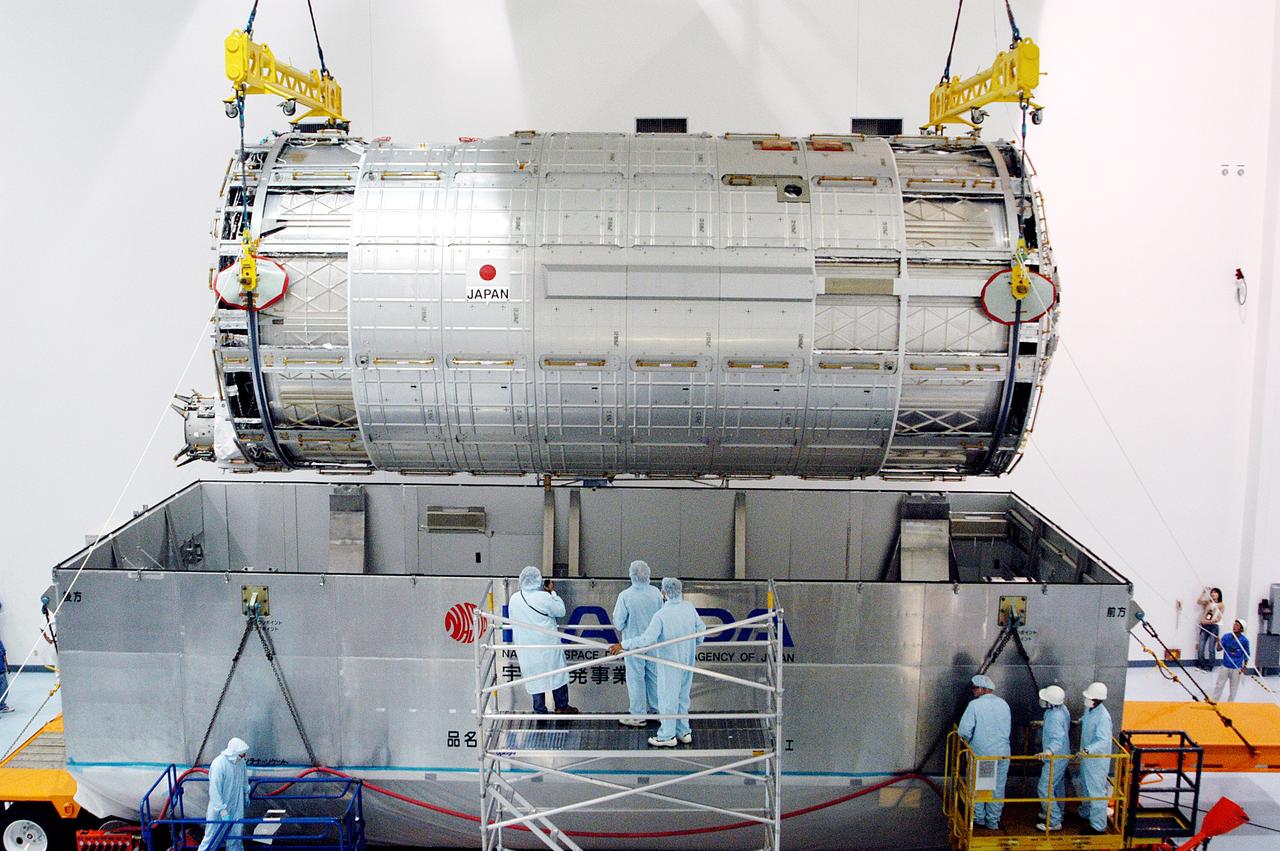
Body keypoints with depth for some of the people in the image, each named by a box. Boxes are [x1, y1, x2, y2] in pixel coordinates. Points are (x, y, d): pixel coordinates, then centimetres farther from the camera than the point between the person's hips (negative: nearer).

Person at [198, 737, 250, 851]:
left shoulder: (240, 761, -8)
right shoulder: (218, 765, -28)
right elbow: (215, 790, -25)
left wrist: (246, 794, 23)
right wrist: (223, 811, -26)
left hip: (236, 804, 6)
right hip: (221, 805, -5)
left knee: (236, 833, 14)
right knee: (214, 834, 8)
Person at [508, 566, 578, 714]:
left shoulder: (514, 599, -2)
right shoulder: (543, 598, -17)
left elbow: (513, 621, 8)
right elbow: (561, 611, -4)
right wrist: (553, 592, 3)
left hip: (525, 649, 4)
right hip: (547, 645, -4)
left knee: (534, 678, 12)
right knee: (557, 674, 12)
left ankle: (540, 711, 17)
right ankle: (562, 707, 20)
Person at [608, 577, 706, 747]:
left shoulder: (661, 615, -25)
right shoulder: (689, 607, -7)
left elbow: (646, 639, -28)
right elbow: (701, 628, 5)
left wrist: (623, 645, -19)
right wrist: (695, 644, 24)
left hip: (670, 664, -6)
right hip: (687, 661, 6)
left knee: (668, 698, 9)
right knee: (682, 696, 21)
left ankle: (667, 736, 20)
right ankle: (684, 731, 32)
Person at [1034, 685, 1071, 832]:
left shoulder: (1054, 718, -32)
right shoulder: (1062, 709, -3)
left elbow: (1058, 738, -43)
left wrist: (1049, 751, -60)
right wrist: (1045, 724, 30)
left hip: (1055, 759, -10)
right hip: (1062, 756, 10)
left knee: (1044, 788, -3)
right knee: (1058, 786, 24)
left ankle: (1054, 822, 5)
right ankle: (1056, 813, 41)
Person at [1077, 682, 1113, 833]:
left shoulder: (1103, 717, -29)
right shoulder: (1089, 709, -2)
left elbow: (1103, 741, -37)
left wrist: (1088, 750, -48)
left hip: (1097, 760, -9)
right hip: (1086, 757, 9)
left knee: (1096, 792, 0)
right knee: (1085, 787, 25)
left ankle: (1098, 826, 11)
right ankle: (1085, 813, 44)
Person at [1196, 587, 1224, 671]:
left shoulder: (1220, 605, 3)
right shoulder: (1207, 603, 12)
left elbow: (1219, 618, -3)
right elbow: (1199, 601, -7)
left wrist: (1209, 621, -14)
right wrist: (1203, 592, -10)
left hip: (1214, 627, -3)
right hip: (1204, 627, 3)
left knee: (1211, 648, -3)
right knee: (1200, 647, 0)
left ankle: (1209, 666, 8)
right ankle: (1201, 664, 14)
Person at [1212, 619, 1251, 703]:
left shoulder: (1244, 640, -10)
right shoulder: (1226, 636, -5)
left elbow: (1246, 655, -1)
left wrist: (1244, 667, -6)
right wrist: (1218, 643, -27)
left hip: (1236, 668, -1)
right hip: (1225, 666, 1)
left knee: (1234, 688, 10)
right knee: (1219, 685, 5)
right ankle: (1213, 702, 14)